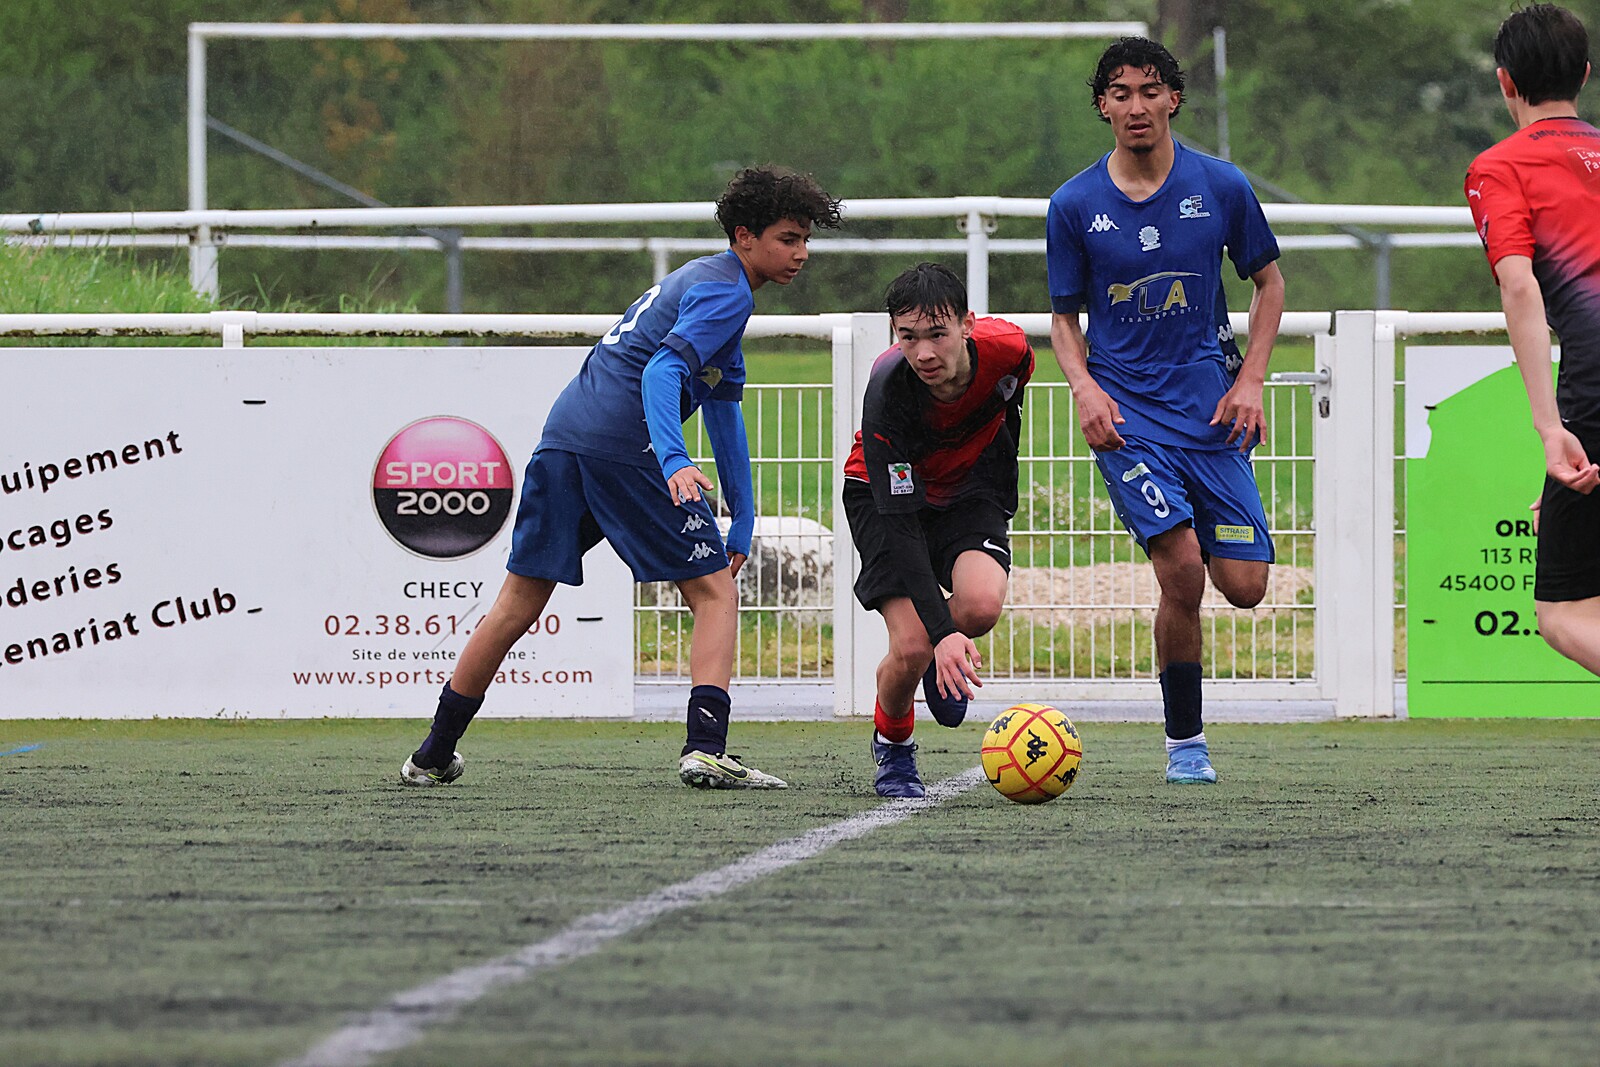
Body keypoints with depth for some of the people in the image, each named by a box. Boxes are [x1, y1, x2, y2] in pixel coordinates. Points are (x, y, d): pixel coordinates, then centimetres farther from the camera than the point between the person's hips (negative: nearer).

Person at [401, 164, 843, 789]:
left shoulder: (702, 280, 27)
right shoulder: (726, 293, -5)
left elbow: (722, 408, 30)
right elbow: (661, 372, -20)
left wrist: (743, 519, 29)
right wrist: (674, 462, -34)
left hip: (563, 434, 9)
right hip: (623, 447, -9)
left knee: (519, 602, 14)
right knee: (714, 591, -1)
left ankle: (433, 756, 18)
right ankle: (705, 748, -14)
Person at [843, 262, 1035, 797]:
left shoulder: (1010, 349, -25)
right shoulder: (887, 389, -34)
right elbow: (899, 519, -35)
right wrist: (941, 631, -43)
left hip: (969, 486, 2)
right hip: (887, 495, -2)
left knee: (981, 605, -27)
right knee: (912, 648, -18)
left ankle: (947, 662, 10)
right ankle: (892, 747, 15)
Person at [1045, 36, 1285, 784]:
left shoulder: (1221, 187, 0)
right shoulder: (1074, 206, -1)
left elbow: (1268, 282, 12)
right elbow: (1064, 316, 9)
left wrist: (1251, 379, -1)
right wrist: (1083, 386, -10)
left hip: (1210, 406, 2)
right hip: (1126, 412, -2)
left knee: (1244, 586, -5)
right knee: (1182, 572, -19)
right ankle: (1184, 742, -2)